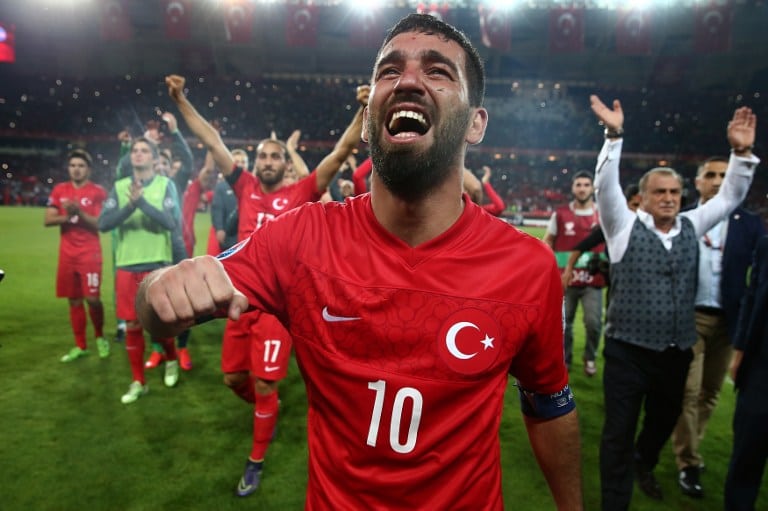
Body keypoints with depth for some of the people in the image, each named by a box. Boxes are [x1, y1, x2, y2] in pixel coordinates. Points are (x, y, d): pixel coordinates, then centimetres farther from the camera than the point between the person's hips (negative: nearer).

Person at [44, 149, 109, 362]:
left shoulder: (98, 192, -4)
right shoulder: (59, 190, 9)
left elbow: (100, 224, -11)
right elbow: (48, 220, 3)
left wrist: (79, 212, -23)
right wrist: (67, 216, -13)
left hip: (90, 254, -4)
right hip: (67, 254, 4)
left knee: (92, 298, -7)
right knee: (74, 300, 8)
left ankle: (100, 337, 18)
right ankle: (80, 346, 18)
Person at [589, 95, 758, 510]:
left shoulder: (690, 226, 8)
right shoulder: (625, 226, -6)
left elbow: (729, 197, 8)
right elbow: (606, 187, -18)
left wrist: (741, 153, -5)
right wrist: (614, 137, -28)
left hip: (676, 352, 6)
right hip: (628, 351, -5)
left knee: (664, 420, 25)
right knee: (619, 431, 2)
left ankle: (643, 465, 55)